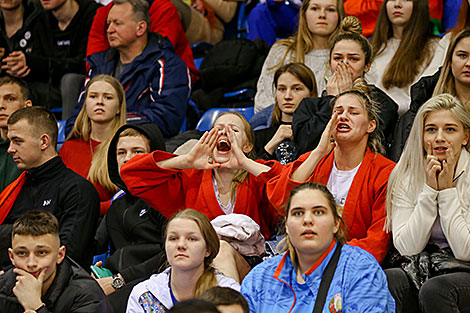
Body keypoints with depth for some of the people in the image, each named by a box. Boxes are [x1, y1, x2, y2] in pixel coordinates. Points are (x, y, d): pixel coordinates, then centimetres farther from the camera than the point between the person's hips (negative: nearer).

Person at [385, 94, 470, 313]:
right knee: (384, 281, -31)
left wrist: (447, 190, -13)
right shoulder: (405, 177, 4)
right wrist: (429, 190, -11)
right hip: (420, 272, 2)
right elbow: (406, 247, -4)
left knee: (435, 290, -35)